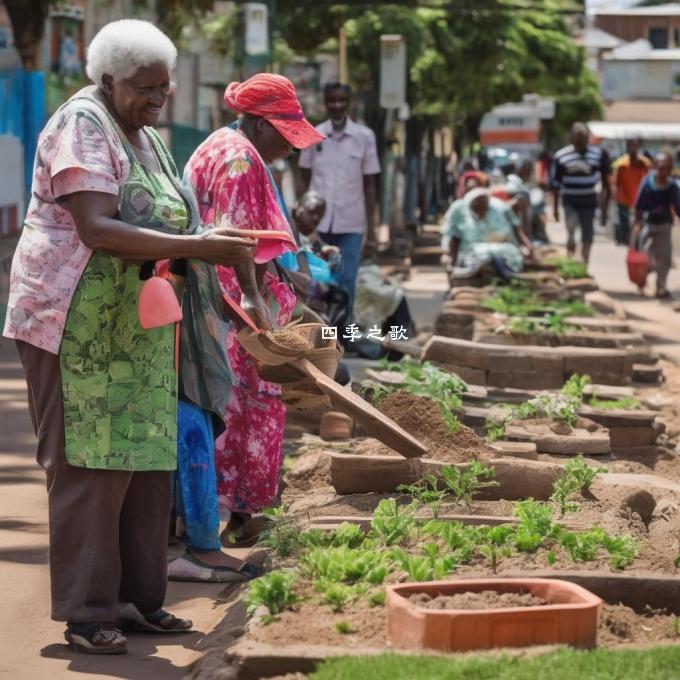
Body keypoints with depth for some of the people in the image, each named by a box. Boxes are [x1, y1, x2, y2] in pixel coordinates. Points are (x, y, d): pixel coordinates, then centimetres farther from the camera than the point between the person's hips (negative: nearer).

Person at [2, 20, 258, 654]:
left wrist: (212, 245, 2)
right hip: (76, 322, -9)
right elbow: (97, 229, -24)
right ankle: (85, 613, 0)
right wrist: (196, 246, -27)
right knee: (88, 465, -6)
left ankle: (138, 597, 17)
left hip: (134, 328, 9)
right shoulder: (82, 125, -13)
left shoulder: (143, 136, 16)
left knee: (145, 459, 8)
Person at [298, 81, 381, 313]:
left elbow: (369, 183, 4)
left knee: (347, 282, 0)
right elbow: (304, 178, 8)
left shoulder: (364, 136, -1)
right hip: (317, 222, 1)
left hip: (351, 224, -1)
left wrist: (371, 224, 3)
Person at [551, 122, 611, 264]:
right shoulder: (561, 156, -6)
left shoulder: (599, 154, -5)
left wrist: (604, 207, 3)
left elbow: (605, 182, 4)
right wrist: (555, 207, 5)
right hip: (570, 202, -2)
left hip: (589, 201, 2)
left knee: (587, 239, 9)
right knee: (571, 236, -14)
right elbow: (556, 184, 3)